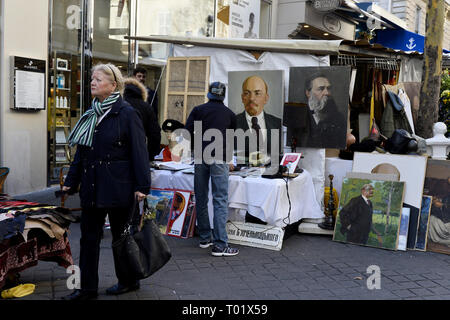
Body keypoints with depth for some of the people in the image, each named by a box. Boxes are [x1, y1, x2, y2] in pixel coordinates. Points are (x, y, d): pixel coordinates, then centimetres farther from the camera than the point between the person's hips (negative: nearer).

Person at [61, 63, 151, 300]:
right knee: (89, 237, 9)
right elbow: (81, 151, 16)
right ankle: (87, 288, 19)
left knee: (121, 236, 8)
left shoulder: (126, 113, -9)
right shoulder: (91, 115, 11)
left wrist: (142, 186, -15)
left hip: (118, 186, -6)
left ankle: (128, 281, 27)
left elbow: (139, 151, -12)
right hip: (91, 186, 7)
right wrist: (71, 181, 15)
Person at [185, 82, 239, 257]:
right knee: (220, 201, -4)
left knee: (201, 200, 12)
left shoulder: (198, 110, 12)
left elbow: (187, 132, 2)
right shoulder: (230, 114, 14)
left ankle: (204, 238, 21)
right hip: (219, 159, -2)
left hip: (200, 158, 2)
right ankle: (220, 245, -7)